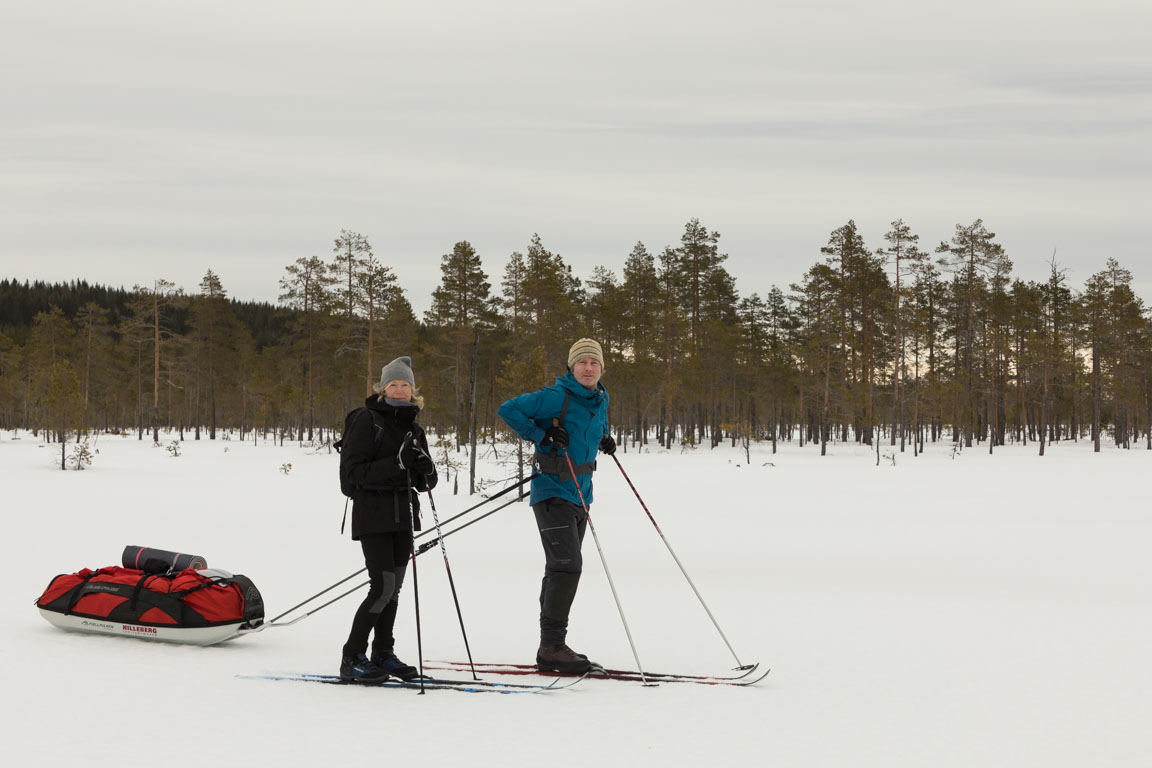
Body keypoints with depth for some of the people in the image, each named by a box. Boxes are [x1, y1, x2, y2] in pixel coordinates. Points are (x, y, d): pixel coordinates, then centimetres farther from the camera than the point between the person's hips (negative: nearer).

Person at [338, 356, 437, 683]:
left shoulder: (413, 429, 13)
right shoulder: (367, 420, -7)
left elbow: (425, 482, 14)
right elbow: (353, 470, -15)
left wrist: (425, 471, -10)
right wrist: (396, 465, -25)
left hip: (403, 516, 7)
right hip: (373, 517, -7)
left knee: (393, 588, 10)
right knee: (382, 587, -13)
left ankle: (383, 654, 20)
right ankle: (352, 659, -8)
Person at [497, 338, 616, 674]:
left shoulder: (600, 400, 10)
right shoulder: (556, 397, -14)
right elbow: (508, 409, -14)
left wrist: (605, 439, 11)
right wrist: (542, 435, -21)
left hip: (580, 493, 8)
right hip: (553, 492, -8)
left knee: (561, 569, 13)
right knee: (567, 565, -17)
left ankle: (552, 646, 20)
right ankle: (551, 646, -16)